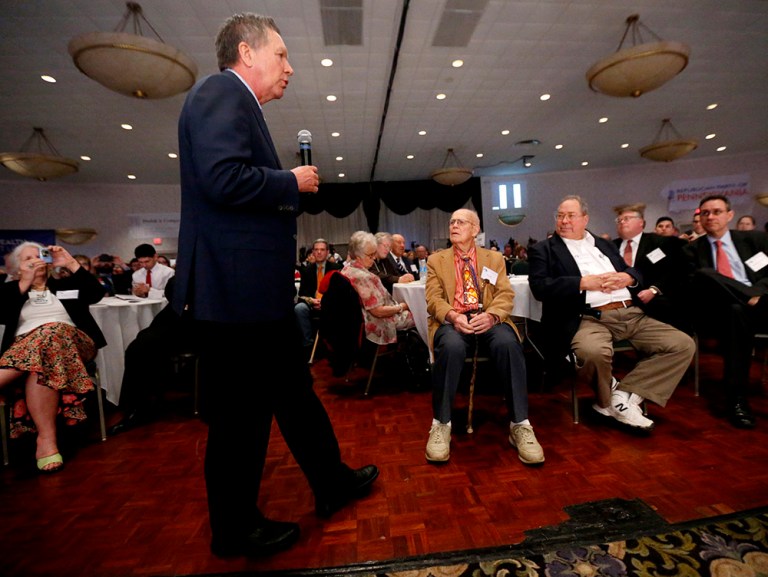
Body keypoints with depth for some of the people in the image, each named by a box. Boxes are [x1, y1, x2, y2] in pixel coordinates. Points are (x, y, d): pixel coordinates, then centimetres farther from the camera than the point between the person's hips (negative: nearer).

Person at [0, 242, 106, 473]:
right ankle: (47, 439, -38)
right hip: (24, 347, 1)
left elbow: (97, 293, 5)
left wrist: (71, 263, 3)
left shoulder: (64, 284, 24)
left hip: (71, 342, -1)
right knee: (40, 364, -36)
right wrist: (25, 283, 0)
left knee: (51, 333, -37)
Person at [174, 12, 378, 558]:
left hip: (257, 291, 10)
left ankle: (333, 482, 36)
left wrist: (288, 191, 14)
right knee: (242, 415, 5)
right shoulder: (220, 92, -5)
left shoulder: (239, 104, 25)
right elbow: (223, 179, -22)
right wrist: (293, 182, -8)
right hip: (235, 289, -10)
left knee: (295, 390, 17)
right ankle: (236, 530, 29)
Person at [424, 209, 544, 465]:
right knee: (451, 346, -36)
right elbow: (433, 299, 3)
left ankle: (520, 425, -19)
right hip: (453, 322, -1)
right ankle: (441, 424, -18)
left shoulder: (495, 258, 17)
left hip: (489, 320, 1)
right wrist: (453, 316, -19)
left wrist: (490, 315, -18)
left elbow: (506, 295, 5)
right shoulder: (436, 260, 15)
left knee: (508, 343, -33)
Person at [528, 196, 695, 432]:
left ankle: (624, 396, -5)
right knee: (594, 352, -36)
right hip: (590, 318, -6)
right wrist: (585, 282, -14)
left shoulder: (604, 244, 24)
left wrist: (627, 277, -2)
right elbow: (540, 287, -9)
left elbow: (636, 273, 22)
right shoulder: (543, 250, 6)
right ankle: (609, 401, -2)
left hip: (632, 314, 7)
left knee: (683, 344, -8)